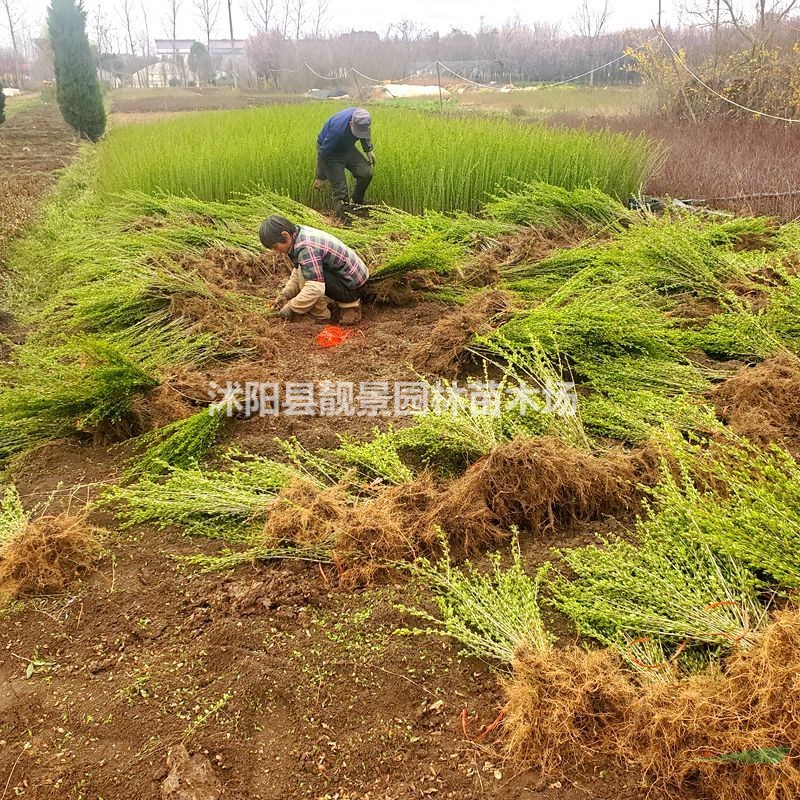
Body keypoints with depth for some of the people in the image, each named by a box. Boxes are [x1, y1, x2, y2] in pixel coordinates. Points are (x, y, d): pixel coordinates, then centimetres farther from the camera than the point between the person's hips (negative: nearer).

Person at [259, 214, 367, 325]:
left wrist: (291, 308, -20)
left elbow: (315, 289, -31)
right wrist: (285, 294, 4)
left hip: (351, 289, -10)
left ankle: (320, 316, -4)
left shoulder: (306, 248, -26)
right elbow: (297, 271, 13)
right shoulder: (300, 234, 2)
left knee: (305, 273, -21)